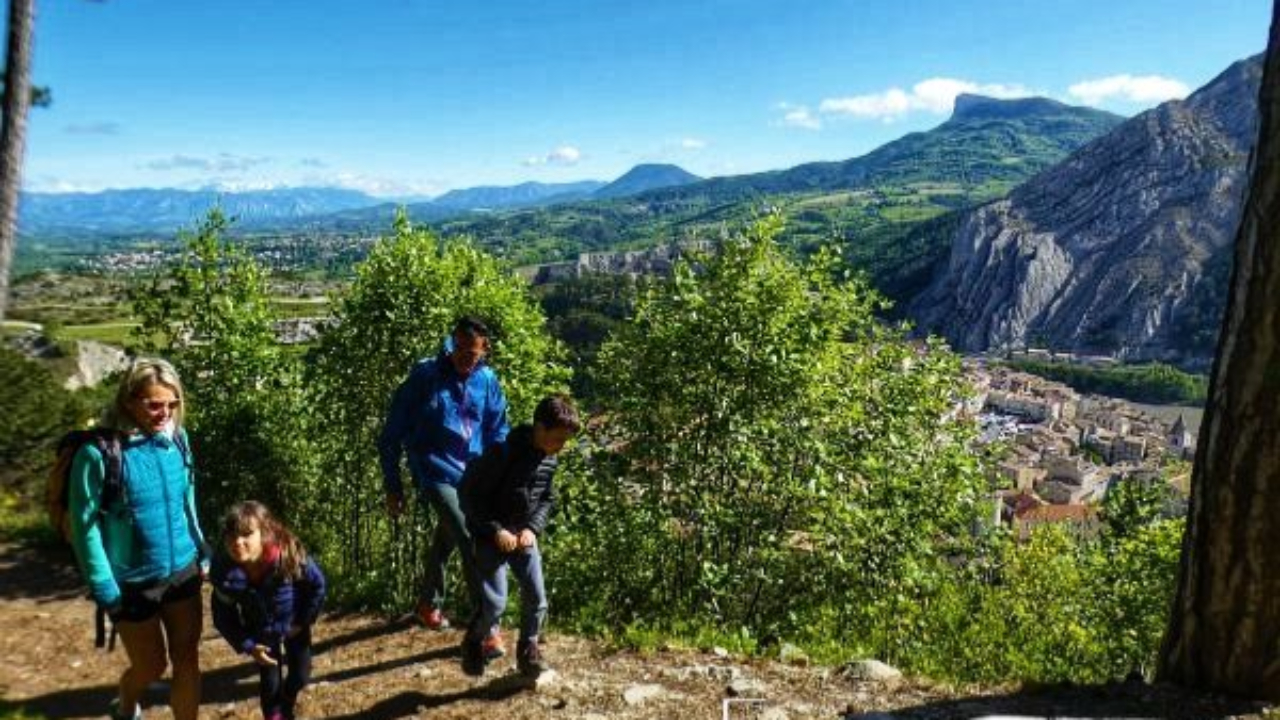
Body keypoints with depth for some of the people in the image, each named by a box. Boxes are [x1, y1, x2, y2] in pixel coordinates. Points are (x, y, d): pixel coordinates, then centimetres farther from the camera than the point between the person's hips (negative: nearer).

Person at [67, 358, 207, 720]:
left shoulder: (177, 439, -5)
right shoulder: (98, 452, -20)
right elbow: (85, 526, -15)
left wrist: (202, 553, 10)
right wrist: (104, 589, -14)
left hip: (183, 572, 4)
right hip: (133, 583, -3)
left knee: (187, 661, 11)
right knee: (151, 666, 15)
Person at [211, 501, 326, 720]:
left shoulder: (290, 556, -38)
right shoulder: (223, 570, -30)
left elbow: (317, 585, -18)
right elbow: (223, 615, -14)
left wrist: (303, 621, -11)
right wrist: (247, 645, -17)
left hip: (294, 624, 0)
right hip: (260, 631, 0)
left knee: (300, 676, 14)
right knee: (270, 682, 6)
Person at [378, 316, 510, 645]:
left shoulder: (487, 380, -4)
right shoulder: (424, 377, -14)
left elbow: (498, 433, 8)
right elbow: (392, 434, -7)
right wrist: (392, 486, -5)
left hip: (473, 474, 5)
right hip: (437, 473, -5)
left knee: (447, 539, 21)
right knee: (471, 543, -16)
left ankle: (429, 604, 44)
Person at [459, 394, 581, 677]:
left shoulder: (550, 460, -1)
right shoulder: (503, 454, -23)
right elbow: (471, 494, -18)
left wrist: (532, 528, -5)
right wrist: (496, 530, -20)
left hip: (524, 536, 6)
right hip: (492, 536, -6)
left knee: (537, 599, 2)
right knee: (495, 603, -9)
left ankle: (528, 649, 25)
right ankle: (473, 643, 21)